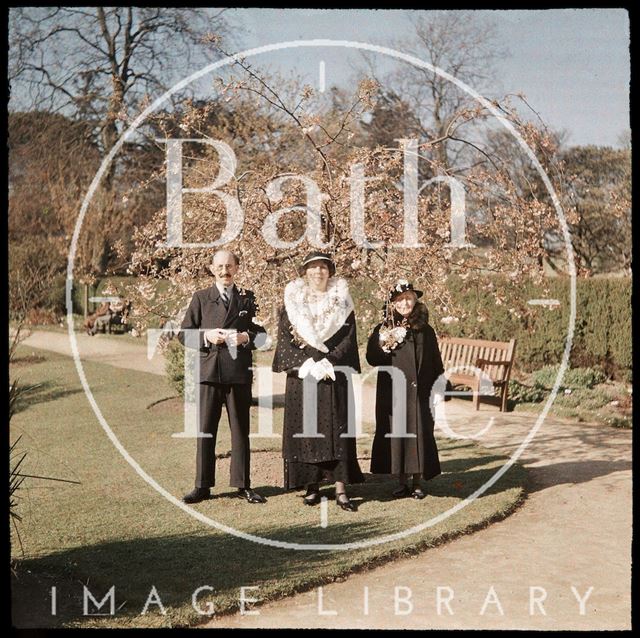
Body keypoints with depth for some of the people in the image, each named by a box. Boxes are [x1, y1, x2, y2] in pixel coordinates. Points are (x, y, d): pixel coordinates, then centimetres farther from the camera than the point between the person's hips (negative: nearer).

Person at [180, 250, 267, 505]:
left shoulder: (248, 298, 11)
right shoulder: (200, 298, 9)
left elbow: (261, 333, 10)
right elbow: (184, 333, 6)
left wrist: (245, 337, -10)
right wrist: (206, 336, -11)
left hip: (239, 372, 0)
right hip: (208, 371, 0)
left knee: (240, 430, 5)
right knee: (205, 430, 2)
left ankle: (243, 485, 13)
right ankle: (203, 485, 10)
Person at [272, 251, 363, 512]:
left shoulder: (341, 300, 7)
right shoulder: (292, 300, 6)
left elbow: (348, 337, 1)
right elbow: (285, 337, -1)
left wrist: (327, 363, -13)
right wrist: (308, 363, -13)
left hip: (335, 375, 0)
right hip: (301, 375, 0)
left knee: (337, 429, -3)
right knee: (305, 429, 0)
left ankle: (340, 488, -2)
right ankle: (312, 485, 8)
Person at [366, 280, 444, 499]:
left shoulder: (425, 330, 5)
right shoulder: (383, 330, 4)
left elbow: (436, 363, 6)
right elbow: (371, 358, 0)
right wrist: (386, 346, -17)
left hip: (419, 392, 0)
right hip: (392, 393, 0)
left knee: (419, 434, 2)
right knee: (396, 434, 3)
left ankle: (417, 483, 15)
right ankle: (402, 483, 15)